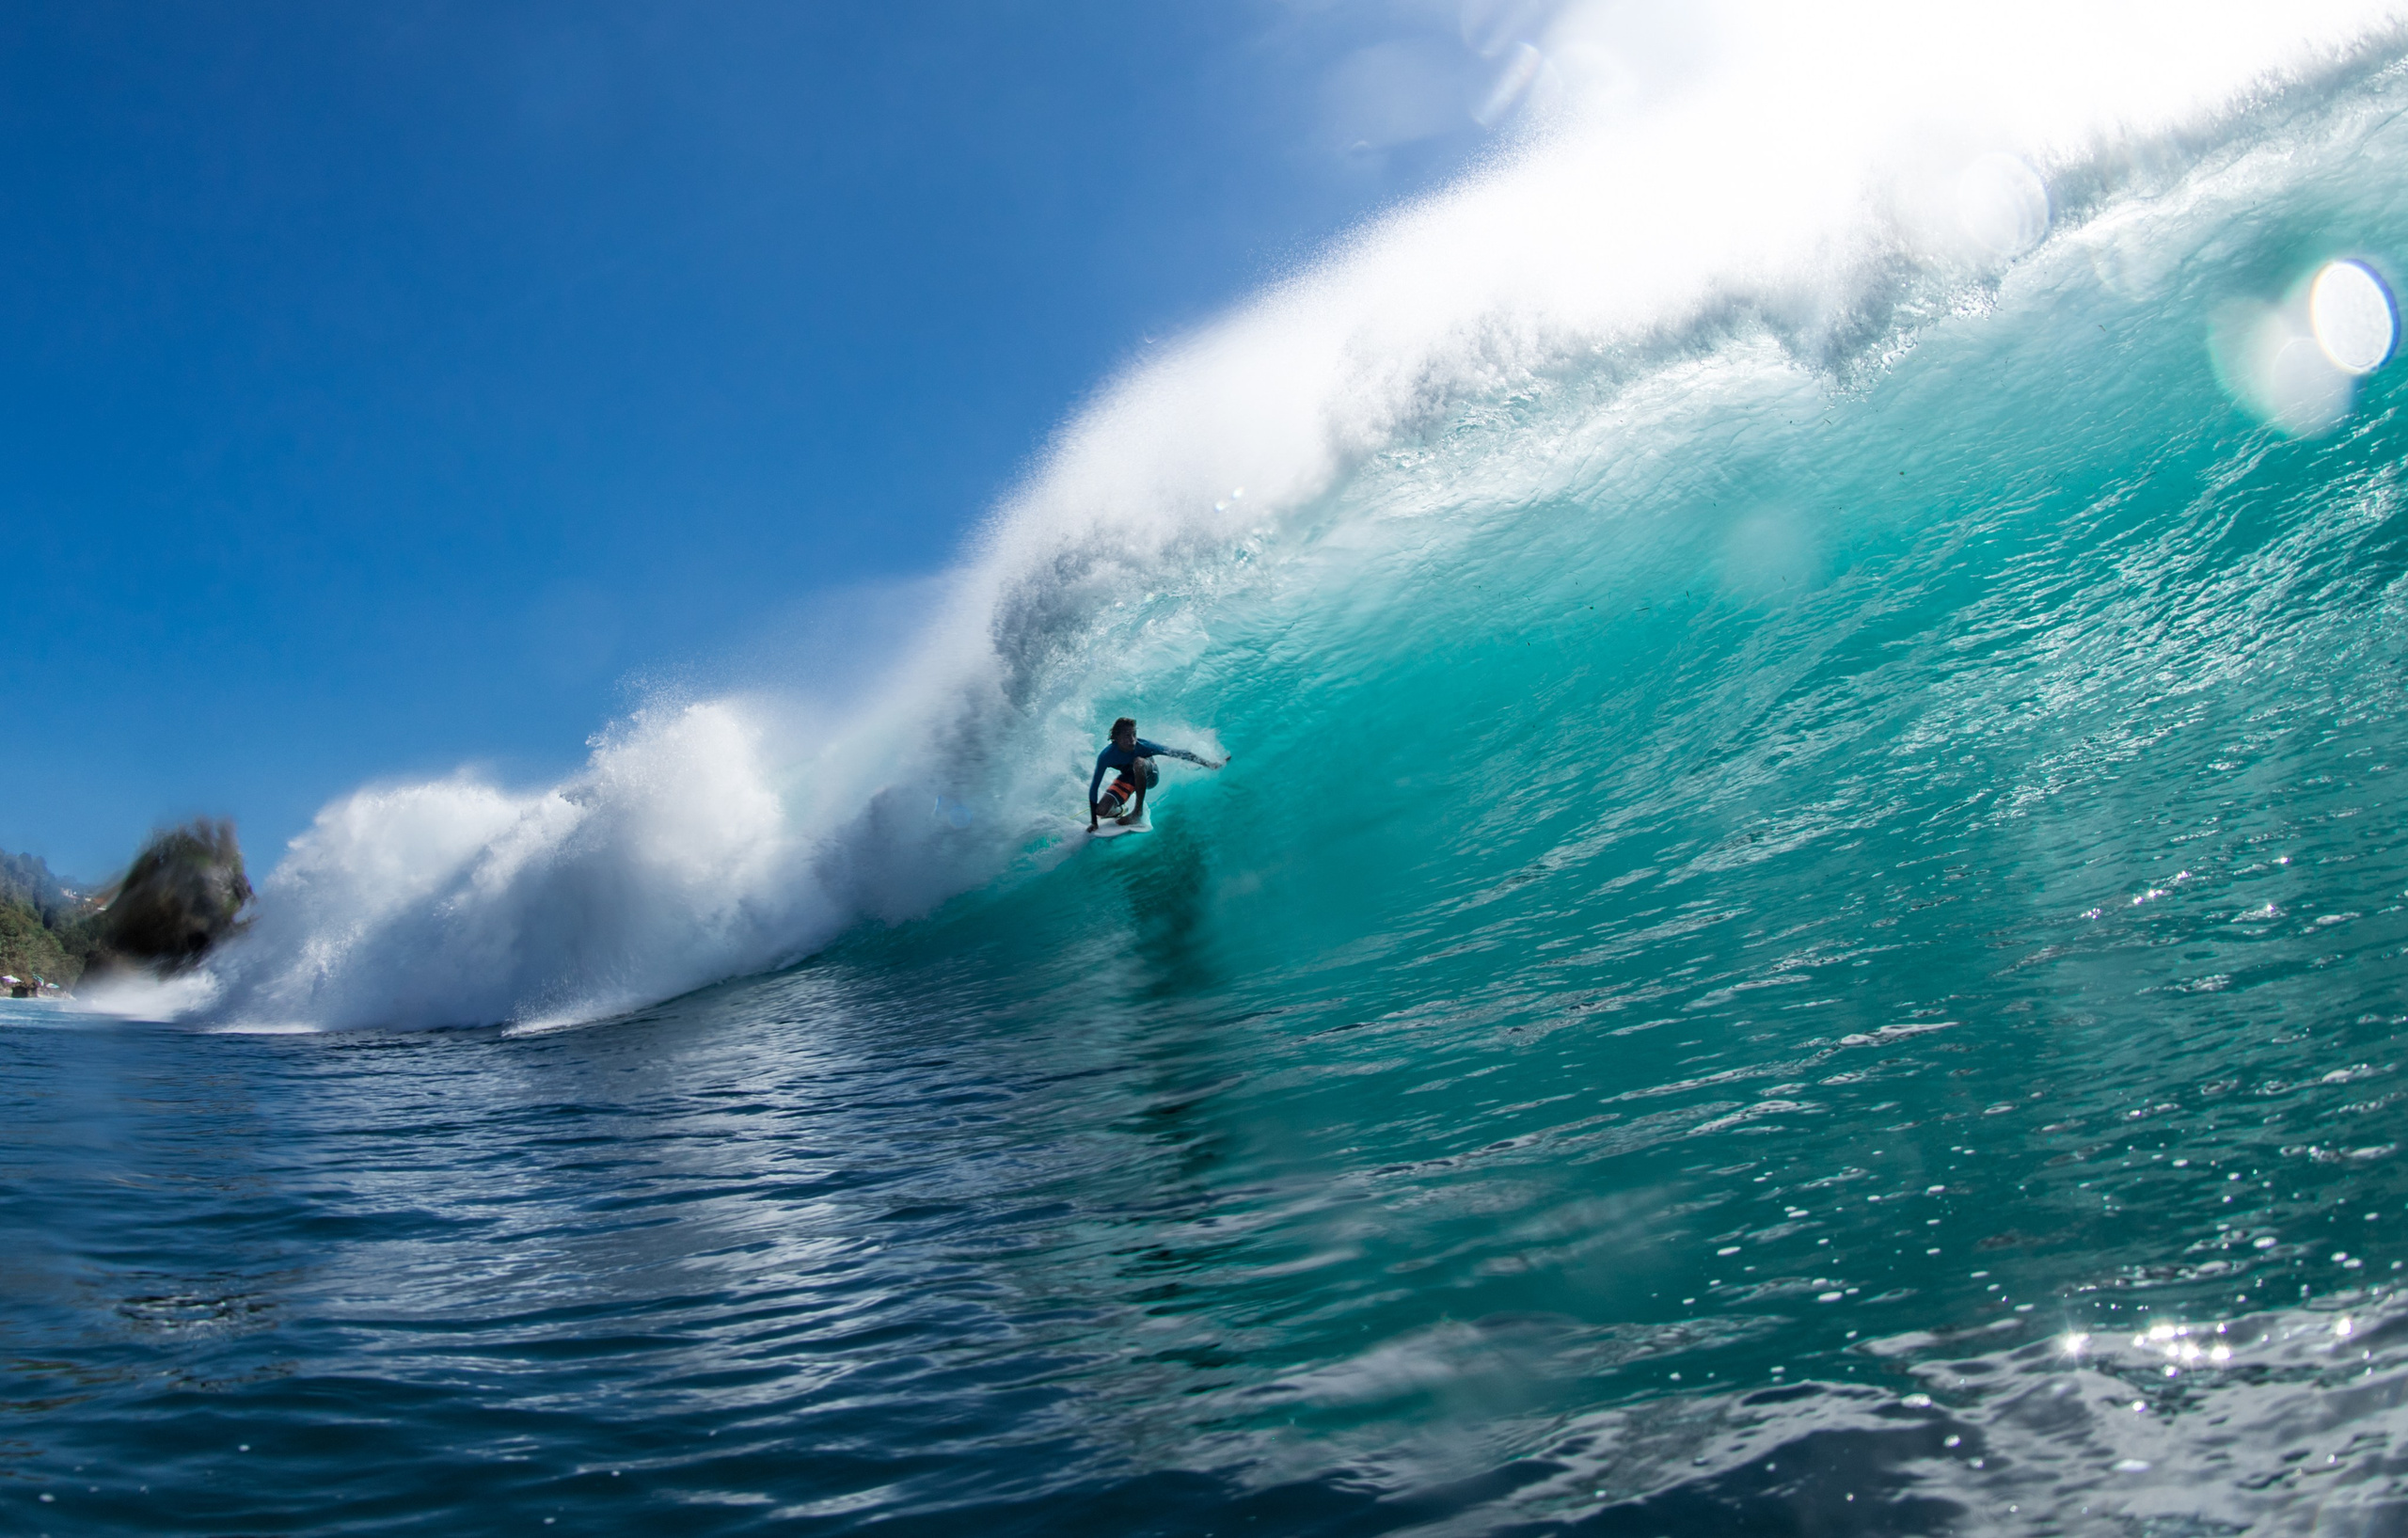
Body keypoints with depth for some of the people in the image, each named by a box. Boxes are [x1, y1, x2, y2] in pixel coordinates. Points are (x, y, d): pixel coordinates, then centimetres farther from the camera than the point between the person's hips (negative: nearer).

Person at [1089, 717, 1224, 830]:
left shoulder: (1144, 746, -33)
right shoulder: (1106, 756, -31)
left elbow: (1178, 753, -26)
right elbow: (1094, 786, -25)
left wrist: (1209, 764, -26)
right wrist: (1093, 822, -24)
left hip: (1149, 774, -2)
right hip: (1128, 777, 2)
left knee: (1138, 761, -37)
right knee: (1101, 811, -18)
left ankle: (1138, 810, -23)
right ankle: (1120, 810, 20)